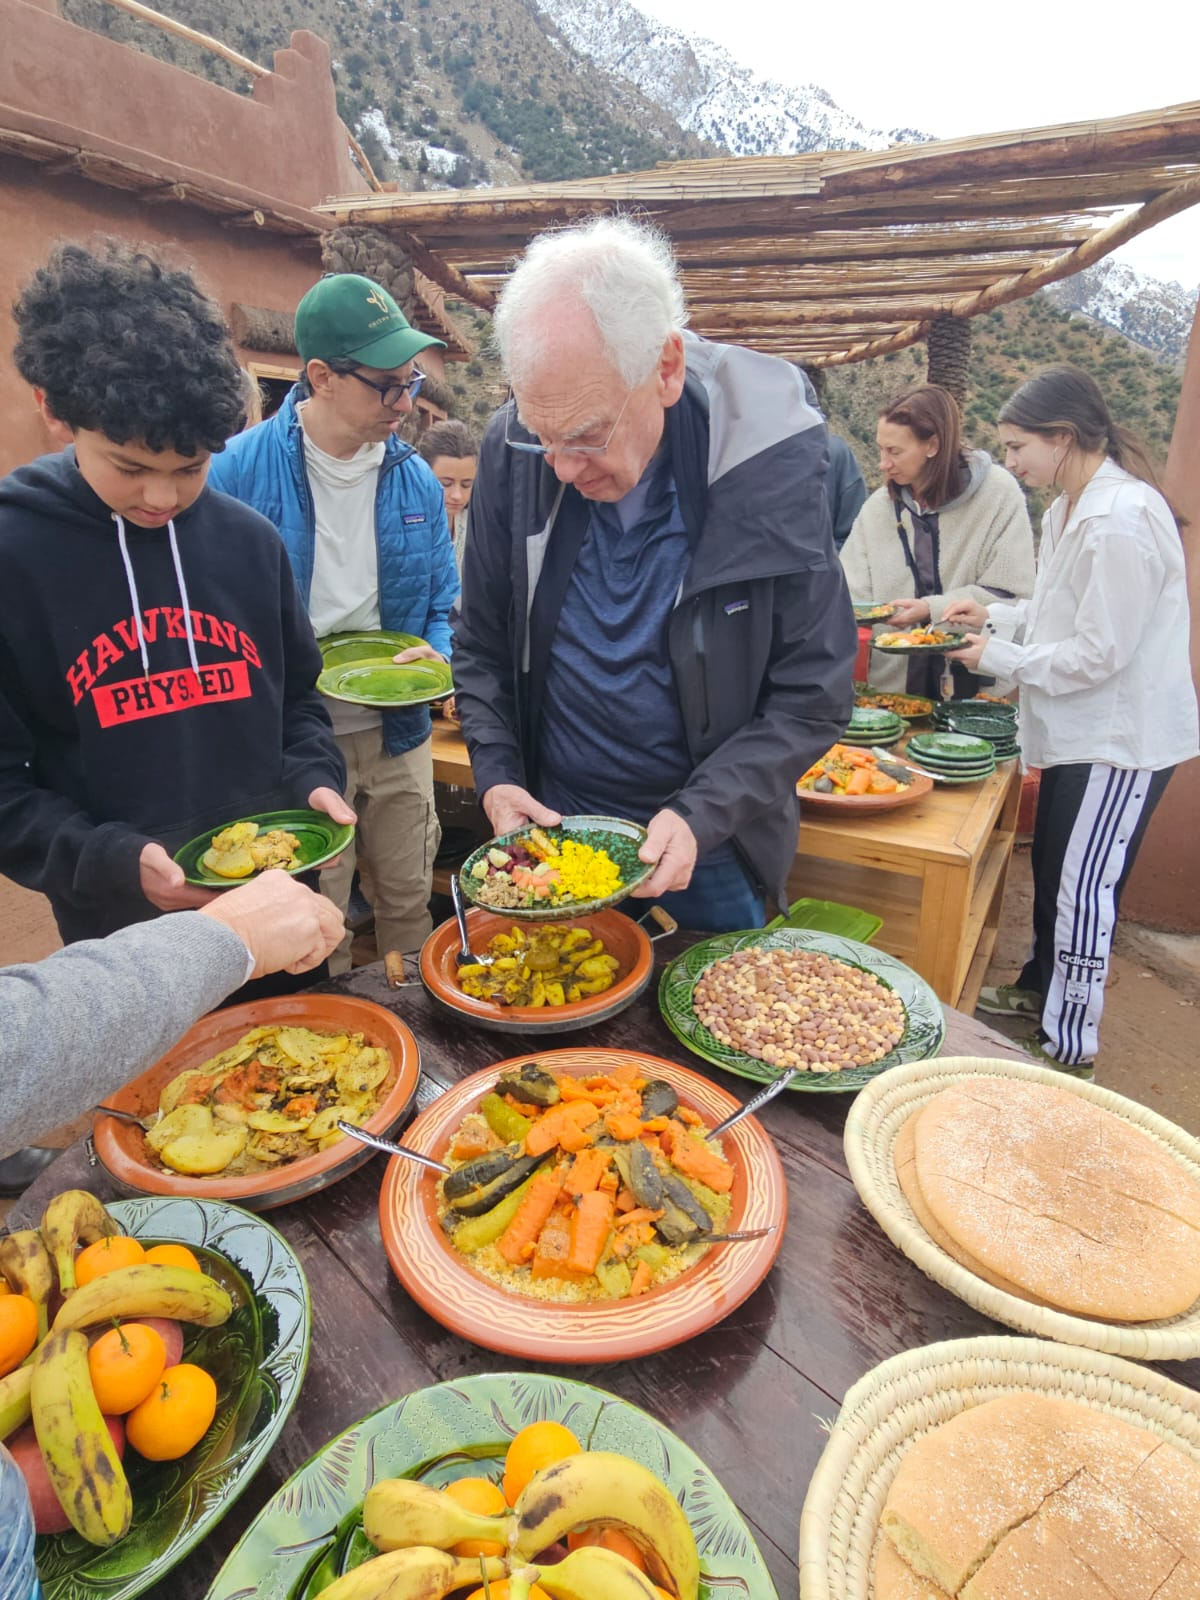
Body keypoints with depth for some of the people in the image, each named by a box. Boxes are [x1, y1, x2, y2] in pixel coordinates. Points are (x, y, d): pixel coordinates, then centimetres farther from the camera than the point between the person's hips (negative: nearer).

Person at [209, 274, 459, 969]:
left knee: (408, 898, 19)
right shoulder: (241, 469, -11)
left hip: (397, 730, 4)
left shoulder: (416, 478, 2)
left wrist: (435, 653, -11)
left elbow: (443, 602, 9)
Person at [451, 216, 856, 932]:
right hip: (551, 823, 3)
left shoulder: (772, 460, -18)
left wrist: (702, 816, -24)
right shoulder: (512, 450, -10)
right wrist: (497, 772, -10)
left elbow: (812, 694, -14)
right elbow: (482, 647, 2)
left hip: (706, 847, -2)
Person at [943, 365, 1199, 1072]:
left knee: (1083, 892, -2)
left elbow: (1099, 652, -23)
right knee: (1053, 871, 21)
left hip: (1121, 739, -10)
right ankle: (1040, 986, 41)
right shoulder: (1072, 507, 9)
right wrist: (996, 617, 6)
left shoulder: (1121, 519, -23)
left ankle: (1069, 1049, 13)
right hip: (1080, 729, 10)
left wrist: (1000, 656, -13)